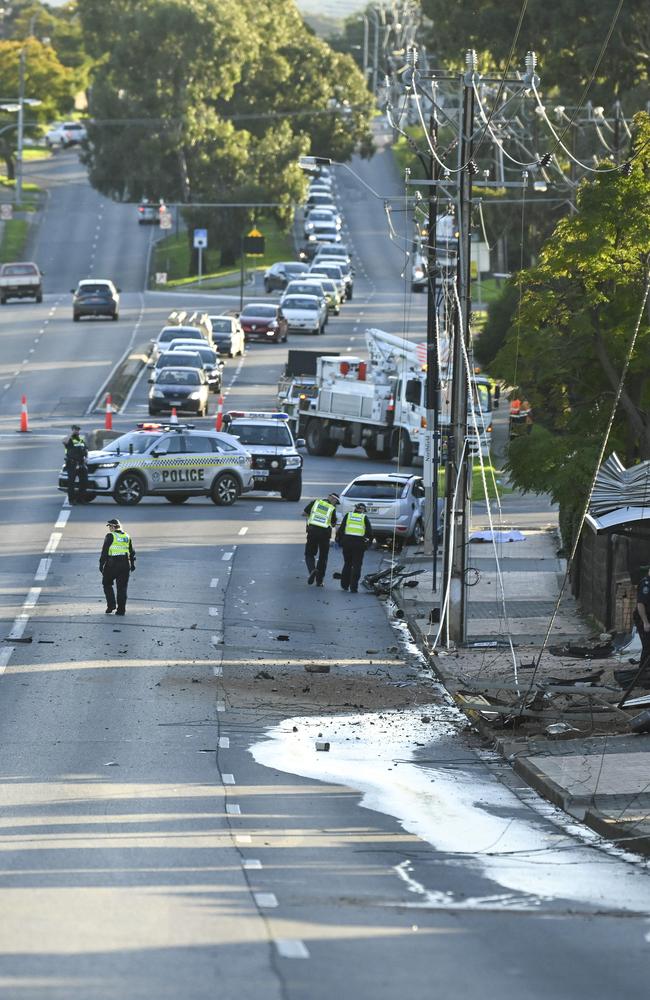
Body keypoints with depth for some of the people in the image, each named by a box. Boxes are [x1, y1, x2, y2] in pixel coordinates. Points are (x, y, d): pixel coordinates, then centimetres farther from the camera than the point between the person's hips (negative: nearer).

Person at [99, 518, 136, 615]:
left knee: (107, 584, 11)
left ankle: (111, 605, 1)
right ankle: (121, 609, 6)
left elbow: (105, 551, -9)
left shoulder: (110, 536, -7)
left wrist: (101, 564, -6)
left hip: (112, 564, -5)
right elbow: (131, 552, 17)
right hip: (125, 565, 5)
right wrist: (132, 564, 25)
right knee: (122, 587, 8)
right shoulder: (127, 537, 11)